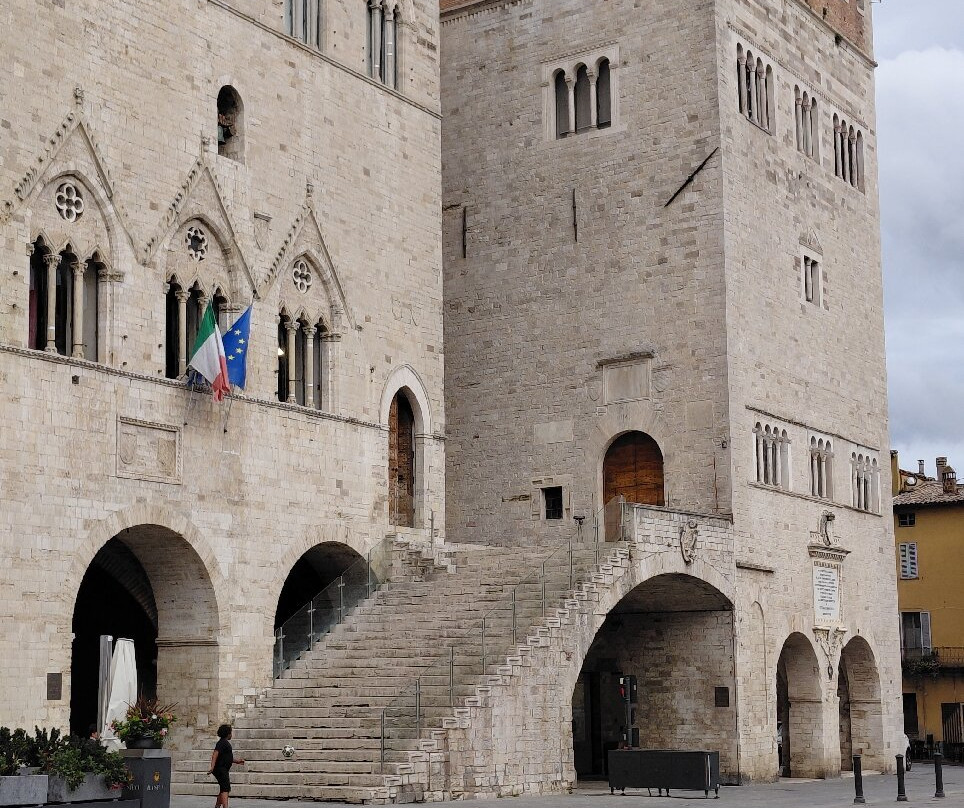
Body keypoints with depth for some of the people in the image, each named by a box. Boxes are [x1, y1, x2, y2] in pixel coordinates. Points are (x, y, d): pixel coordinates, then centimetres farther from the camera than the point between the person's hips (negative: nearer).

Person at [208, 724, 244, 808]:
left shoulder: (225, 743, 19)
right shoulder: (222, 743, -14)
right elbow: (215, 754, -26)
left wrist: (237, 761, 36)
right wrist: (212, 767, -36)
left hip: (224, 770, 11)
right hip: (220, 769, -11)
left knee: (223, 789, 18)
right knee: (225, 788, -18)